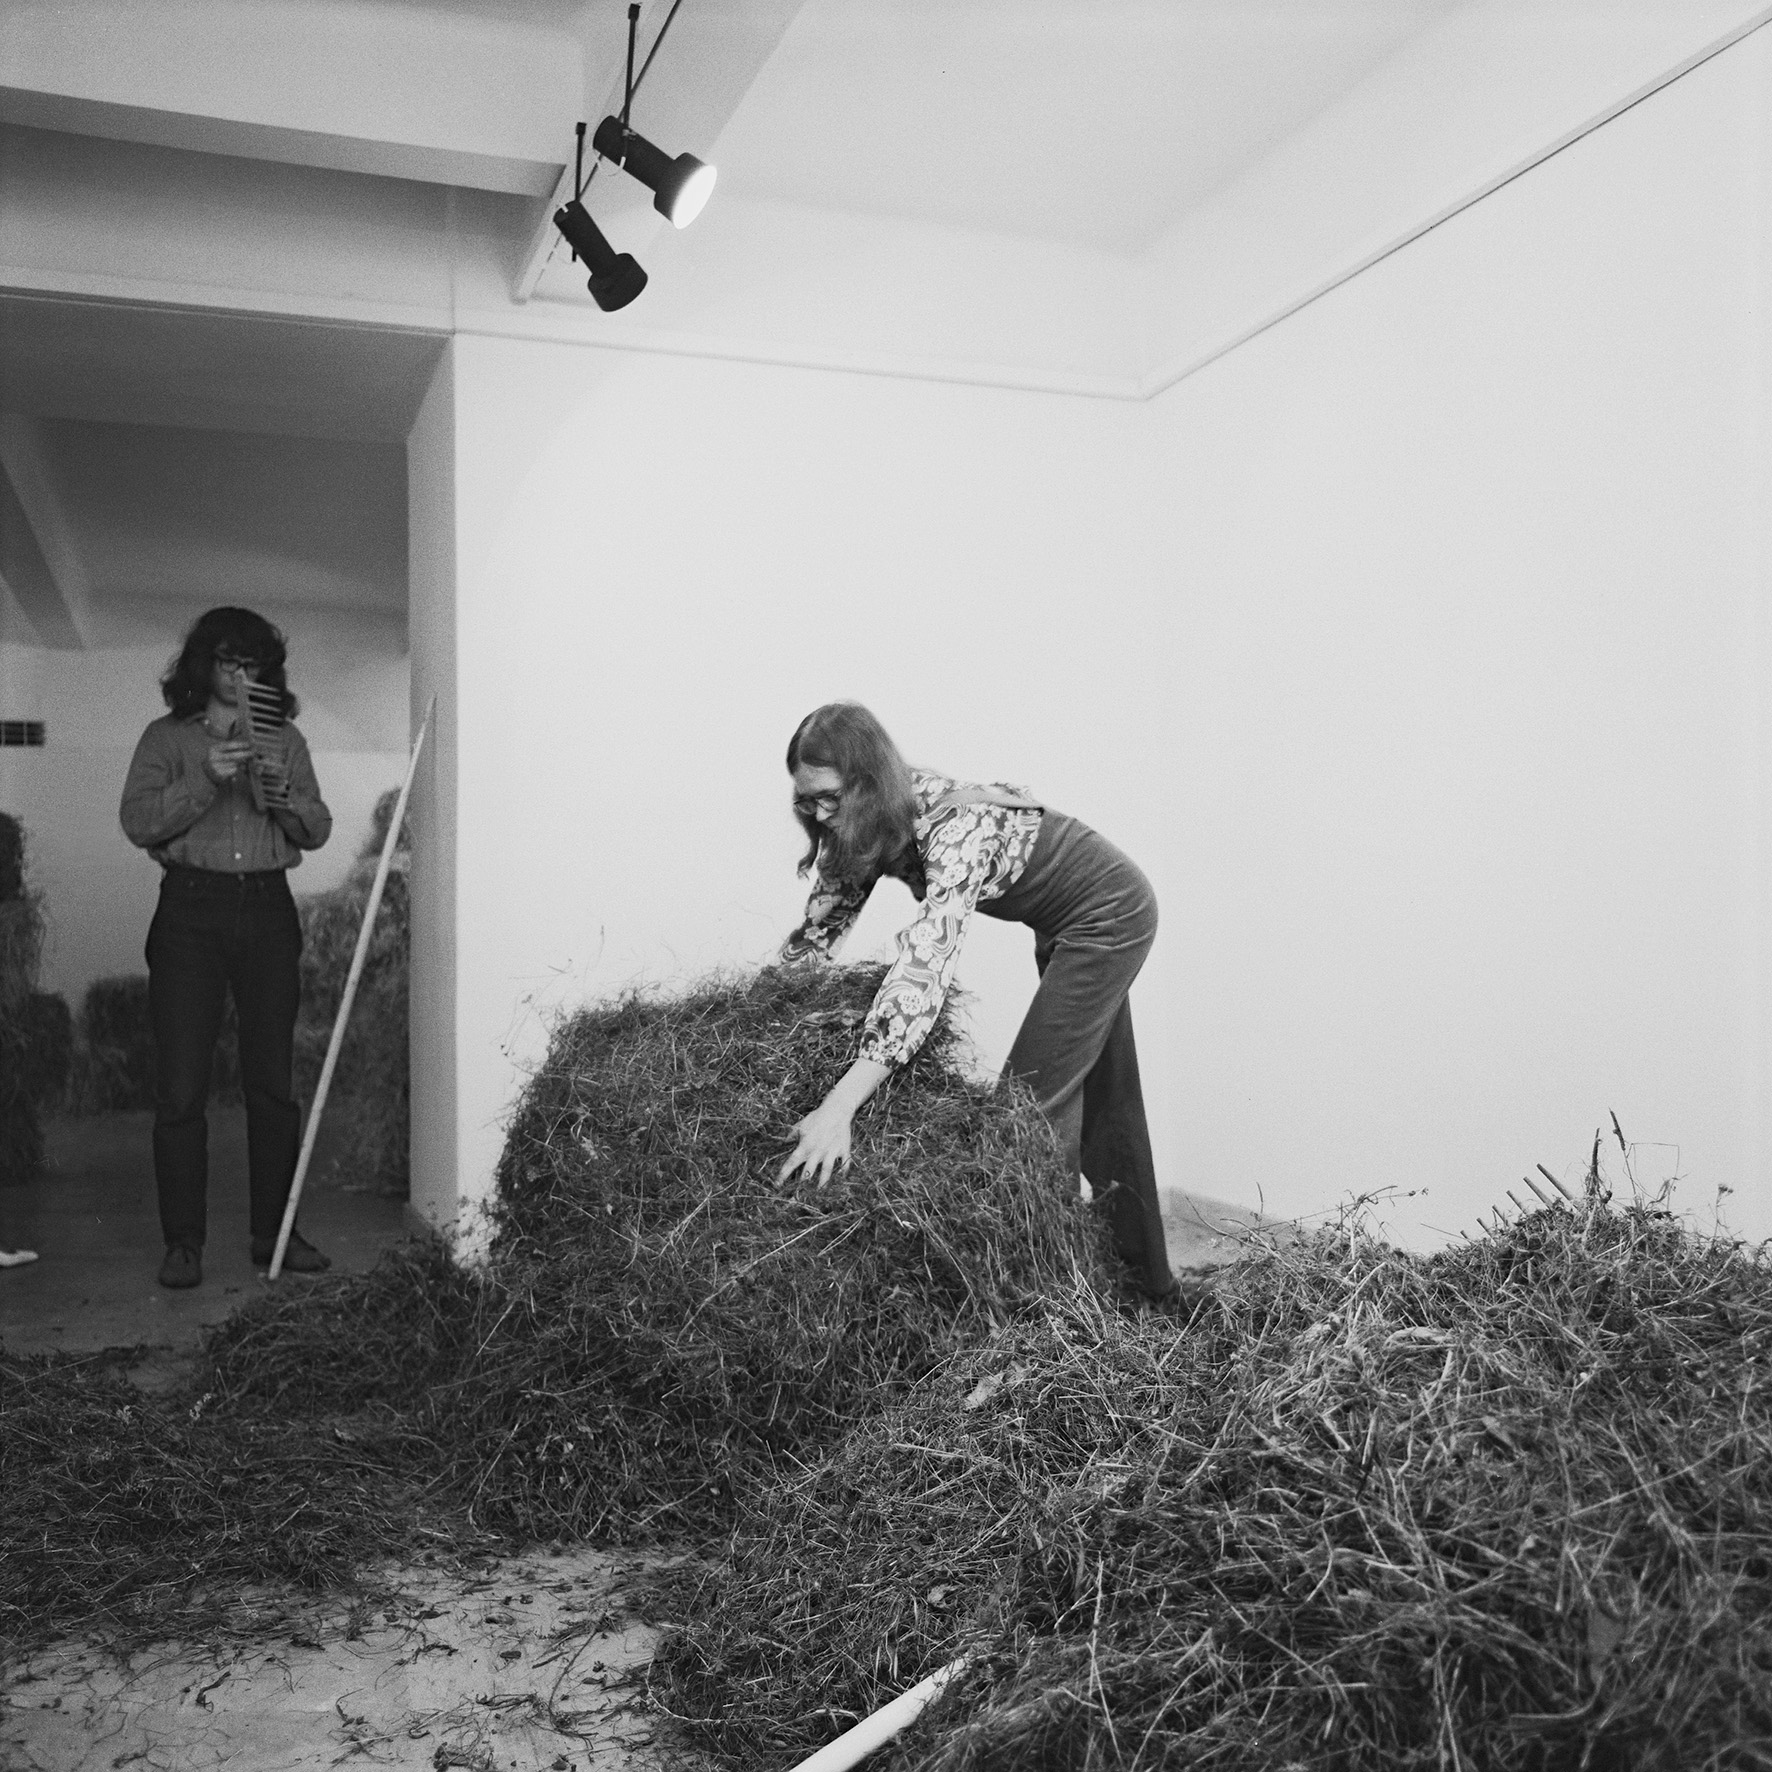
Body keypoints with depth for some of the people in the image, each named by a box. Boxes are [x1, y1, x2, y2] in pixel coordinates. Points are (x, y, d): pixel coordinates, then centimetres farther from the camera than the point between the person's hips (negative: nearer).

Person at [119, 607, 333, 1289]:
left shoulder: (286, 741, 15)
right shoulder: (166, 737, 9)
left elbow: (318, 832, 9)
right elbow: (138, 822, -4)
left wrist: (287, 797, -12)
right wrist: (205, 779, -17)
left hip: (268, 912, 2)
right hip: (190, 909, -2)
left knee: (273, 1082, 2)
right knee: (180, 1088, -4)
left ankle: (275, 1232, 10)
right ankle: (183, 1243, 3)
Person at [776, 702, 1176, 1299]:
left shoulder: (955, 828, -38)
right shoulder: (875, 823, -13)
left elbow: (927, 964, -49)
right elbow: (820, 925, -3)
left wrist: (840, 1105, -56)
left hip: (1109, 913, -9)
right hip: (1065, 925, 9)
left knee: (1036, 1094, -10)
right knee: (1094, 1095, 18)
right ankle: (1148, 1273, 33)